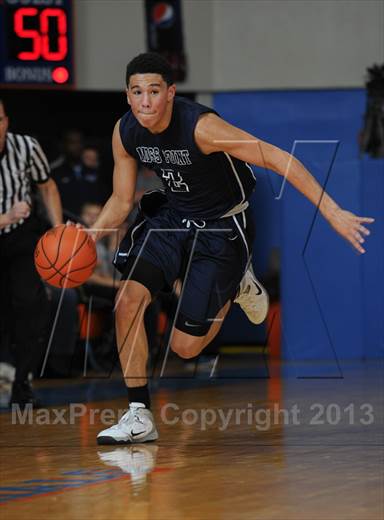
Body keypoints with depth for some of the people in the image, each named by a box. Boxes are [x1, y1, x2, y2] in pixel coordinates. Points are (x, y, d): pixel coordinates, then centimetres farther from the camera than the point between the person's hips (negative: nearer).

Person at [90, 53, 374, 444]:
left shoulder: (201, 126, -31)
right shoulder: (125, 133, -12)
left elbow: (278, 159, -29)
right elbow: (121, 201, 2)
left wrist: (332, 213, -33)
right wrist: (89, 237, -18)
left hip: (220, 229, -5)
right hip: (169, 217, 5)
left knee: (184, 346, -5)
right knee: (128, 299, -19)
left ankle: (236, 286, 26)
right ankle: (139, 416, -9)